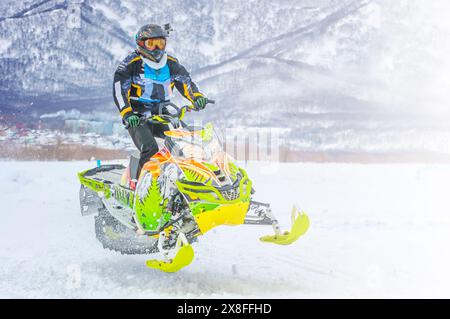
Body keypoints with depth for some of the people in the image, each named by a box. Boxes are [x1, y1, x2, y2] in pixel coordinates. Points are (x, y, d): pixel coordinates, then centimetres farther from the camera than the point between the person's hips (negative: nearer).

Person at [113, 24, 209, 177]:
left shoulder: (171, 63, 11)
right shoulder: (131, 63, -4)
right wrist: (127, 114, -26)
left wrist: (197, 97, -15)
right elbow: (119, 89, -12)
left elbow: (185, 82, 7)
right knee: (150, 149, -25)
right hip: (137, 117, -5)